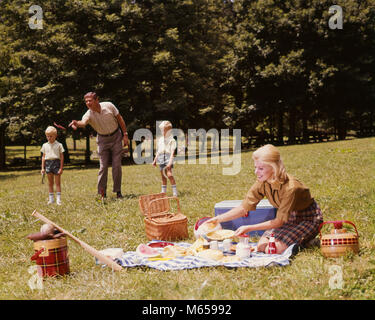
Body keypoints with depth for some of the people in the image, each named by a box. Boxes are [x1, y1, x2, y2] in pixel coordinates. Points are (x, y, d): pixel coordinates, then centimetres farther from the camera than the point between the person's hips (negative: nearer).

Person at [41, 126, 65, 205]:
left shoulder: (58, 145, 1)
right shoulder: (45, 145, 10)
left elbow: (61, 157, 0)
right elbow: (43, 157, 12)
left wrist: (61, 168, -6)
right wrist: (42, 168, 7)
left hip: (56, 163, -3)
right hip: (48, 163, 3)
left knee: (57, 183, -2)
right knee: (50, 183, 7)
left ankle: (58, 199, -1)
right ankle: (51, 199, 12)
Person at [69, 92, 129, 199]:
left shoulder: (109, 106, -16)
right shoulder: (89, 114, -19)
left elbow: (119, 119, -4)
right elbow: (83, 122, -42)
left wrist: (125, 134, -5)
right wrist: (77, 123, -67)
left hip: (116, 137, 0)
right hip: (102, 140, 0)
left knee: (117, 165, -3)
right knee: (103, 166, -6)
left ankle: (118, 191, 7)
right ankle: (102, 193, 1)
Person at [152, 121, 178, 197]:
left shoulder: (171, 140, -2)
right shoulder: (160, 140, 17)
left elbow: (172, 152, -9)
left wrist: (170, 162, -18)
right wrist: (155, 160, 23)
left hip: (168, 157, -6)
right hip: (161, 158, 6)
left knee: (169, 175, -17)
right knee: (163, 176, 10)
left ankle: (175, 192, -14)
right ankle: (163, 192, 17)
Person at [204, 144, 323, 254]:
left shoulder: (291, 187, -34)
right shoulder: (262, 183, -13)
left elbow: (279, 222, -28)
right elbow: (244, 208, -8)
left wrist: (249, 228, -30)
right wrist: (218, 219, -21)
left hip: (309, 218, -7)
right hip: (289, 218, 7)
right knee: (261, 246, -8)